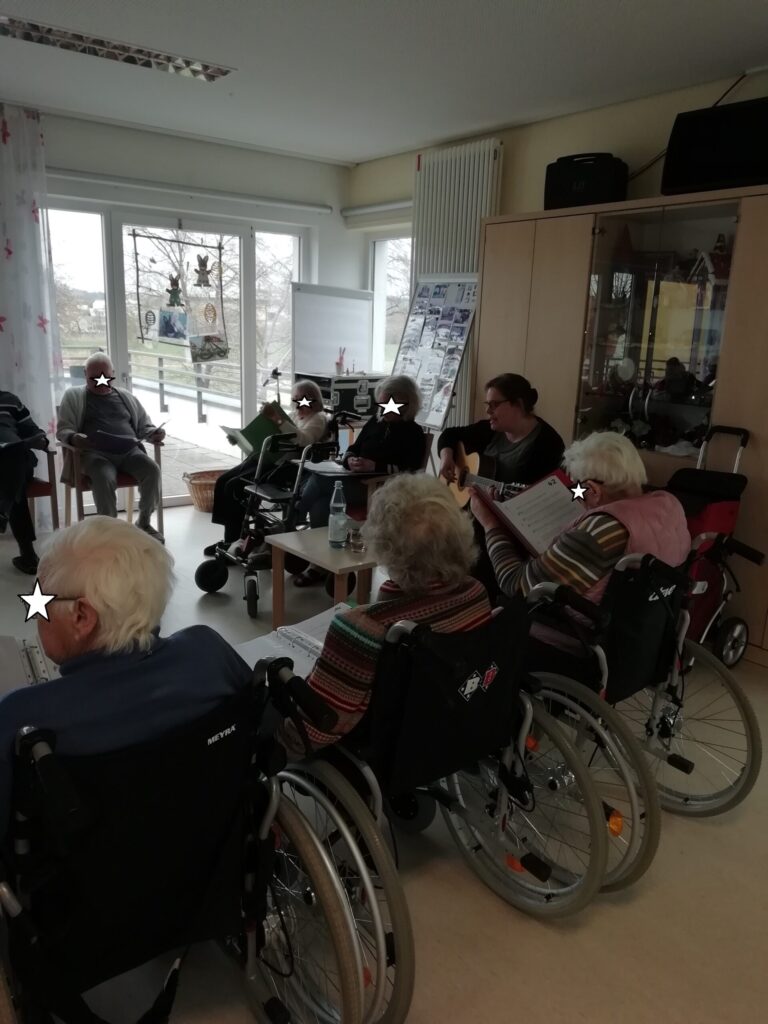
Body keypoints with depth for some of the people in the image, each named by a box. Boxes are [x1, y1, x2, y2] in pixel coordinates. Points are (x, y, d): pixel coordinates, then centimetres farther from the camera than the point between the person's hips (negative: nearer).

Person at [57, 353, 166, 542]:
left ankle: (144, 521, -9)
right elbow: (63, 429, 9)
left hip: (130, 450, 3)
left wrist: (155, 433, 3)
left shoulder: (125, 396, 26)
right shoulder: (73, 396, 17)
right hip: (95, 453, -3)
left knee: (152, 470, -27)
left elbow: (144, 426, 28)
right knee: (105, 478, -37)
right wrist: (73, 438, -16)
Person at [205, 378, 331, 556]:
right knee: (223, 481, -4)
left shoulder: (318, 419, -2)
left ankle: (234, 541, -10)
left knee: (235, 487, -21)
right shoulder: (298, 417, 26)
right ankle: (230, 537, -1)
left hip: (286, 466, -10)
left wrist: (278, 420, -30)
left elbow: (303, 440, -22)